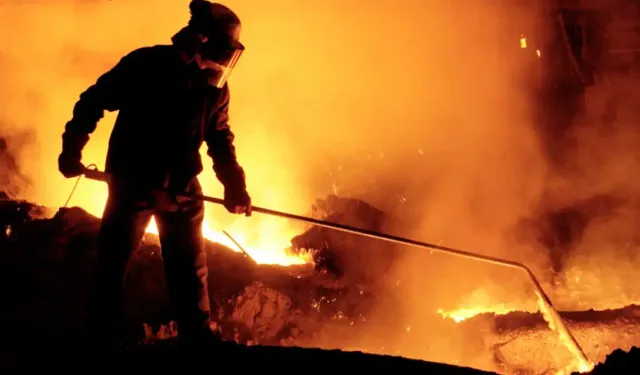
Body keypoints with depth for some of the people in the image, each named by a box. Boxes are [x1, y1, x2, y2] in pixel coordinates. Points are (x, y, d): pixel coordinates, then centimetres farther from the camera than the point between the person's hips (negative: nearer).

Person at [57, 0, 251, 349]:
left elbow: (220, 140, 10)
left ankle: (197, 339, 19)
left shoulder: (216, 89, -2)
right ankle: (99, 338, 15)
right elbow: (93, 101, -7)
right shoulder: (145, 66, -15)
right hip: (133, 184, -3)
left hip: (182, 188, 4)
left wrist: (234, 185, -2)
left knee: (190, 272, 7)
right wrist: (72, 149, -9)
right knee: (112, 263, 1)